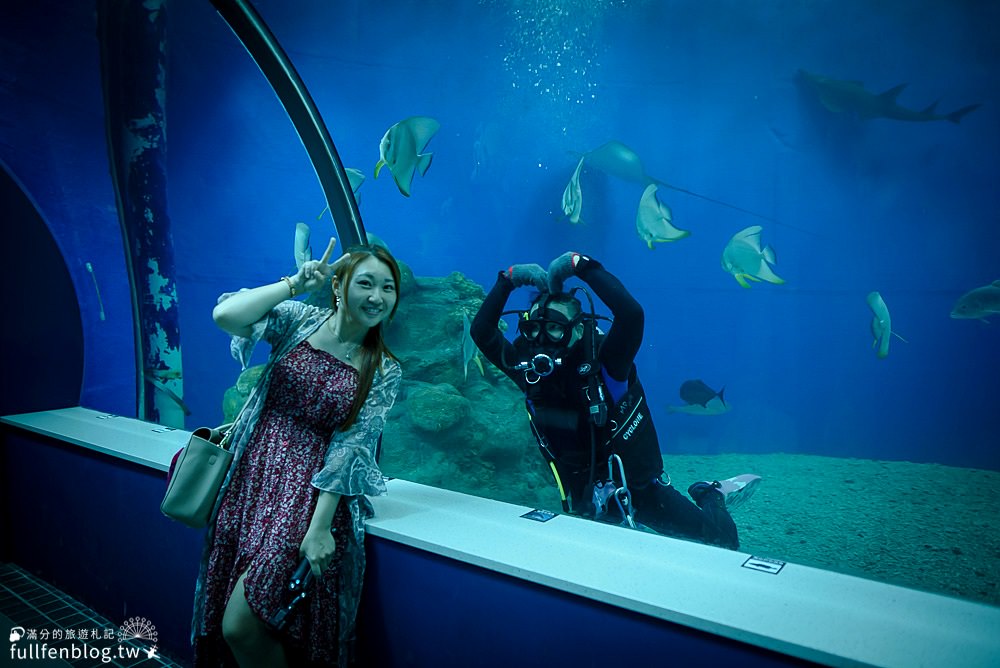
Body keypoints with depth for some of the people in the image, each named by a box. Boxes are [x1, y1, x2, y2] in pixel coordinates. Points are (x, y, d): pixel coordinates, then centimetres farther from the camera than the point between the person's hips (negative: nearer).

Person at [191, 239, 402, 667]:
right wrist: (295, 283, -16)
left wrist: (319, 527, -14)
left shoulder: (384, 371, -2)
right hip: (252, 475, 3)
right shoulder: (299, 319, 0)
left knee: (241, 627, -10)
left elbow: (350, 447, -8)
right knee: (228, 625, 9)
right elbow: (225, 315, -16)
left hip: (309, 490, -3)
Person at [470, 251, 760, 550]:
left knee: (721, 537, -4)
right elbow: (481, 332, -10)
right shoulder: (530, 371, -7)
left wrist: (581, 265, -37)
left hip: (638, 490, -4)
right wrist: (508, 280, -19)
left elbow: (631, 313, -38)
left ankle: (711, 497, 31)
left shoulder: (605, 363, -21)